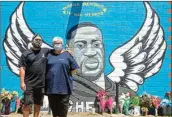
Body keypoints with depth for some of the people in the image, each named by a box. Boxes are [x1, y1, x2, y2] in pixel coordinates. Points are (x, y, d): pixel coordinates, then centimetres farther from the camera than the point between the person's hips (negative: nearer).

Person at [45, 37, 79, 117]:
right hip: (51, 86, 2)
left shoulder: (67, 55, 3)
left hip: (64, 86, -2)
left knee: (63, 105, 0)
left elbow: (75, 68, 4)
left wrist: (66, 76, 2)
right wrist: (49, 77, 5)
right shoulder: (49, 55, 10)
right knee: (53, 105, 9)